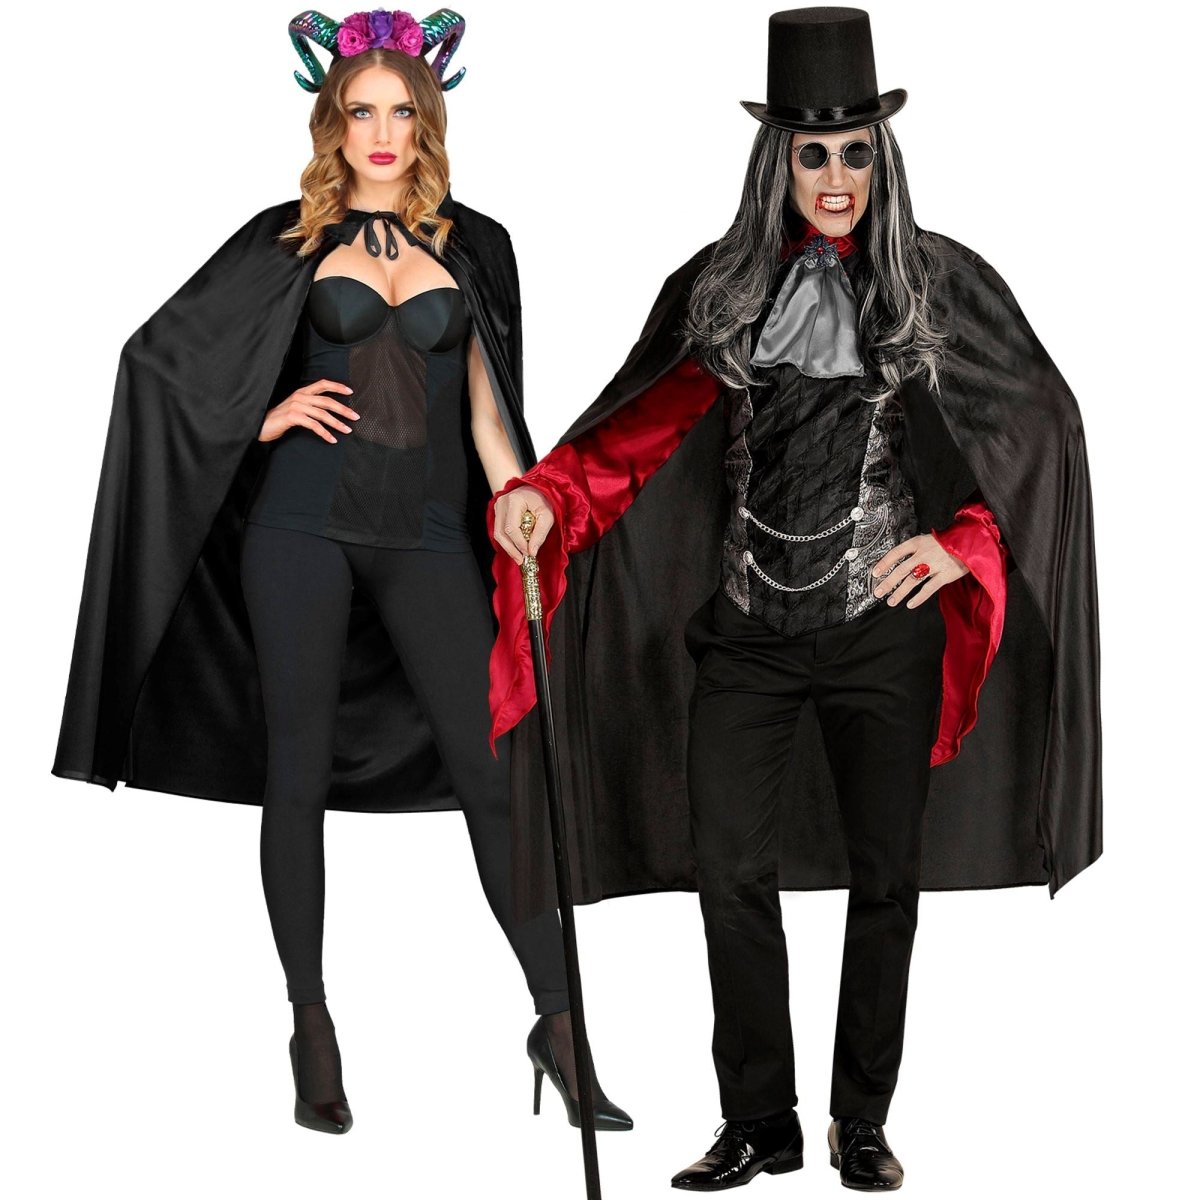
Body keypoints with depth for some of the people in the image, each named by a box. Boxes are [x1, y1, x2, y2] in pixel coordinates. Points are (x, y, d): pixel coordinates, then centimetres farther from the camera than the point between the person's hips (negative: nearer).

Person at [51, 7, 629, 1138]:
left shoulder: (469, 246, 12)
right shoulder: (291, 239, 7)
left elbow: (488, 414, 12)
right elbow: (160, 351, 11)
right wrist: (264, 419, 0)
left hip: (427, 536, 1)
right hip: (304, 525, -1)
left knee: (494, 769, -5)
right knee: (299, 770, 2)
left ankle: (559, 1025, 0)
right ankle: (313, 1030, 12)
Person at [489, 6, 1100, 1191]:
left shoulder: (941, 284, -1)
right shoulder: (720, 287, 5)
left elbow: (1039, 437, -1)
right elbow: (636, 431, 5)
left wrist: (961, 544, -16)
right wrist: (541, 493, -12)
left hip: (882, 633, -1)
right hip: (745, 633, 2)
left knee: (885, 876, 7)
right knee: (730, 870, 2)